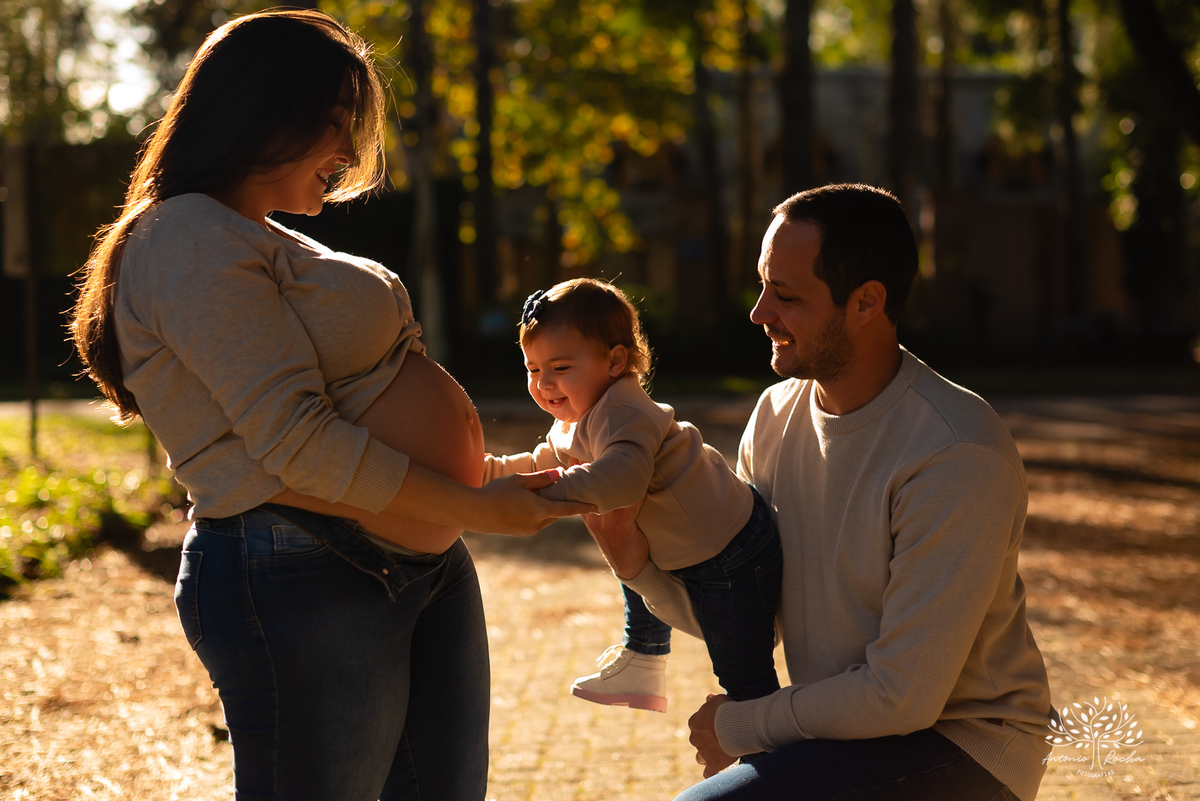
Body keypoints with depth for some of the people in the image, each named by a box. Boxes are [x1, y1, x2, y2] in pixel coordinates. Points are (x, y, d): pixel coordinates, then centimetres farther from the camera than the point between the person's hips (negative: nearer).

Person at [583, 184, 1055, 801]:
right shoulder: (775, 414, 2)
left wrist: (739, 727, -10)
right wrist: (642, 567, -9)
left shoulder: (959, 456, -23)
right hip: (845, 728, 7)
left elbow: (903, 695, -22)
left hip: (960, 748, -7)